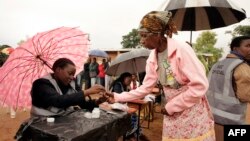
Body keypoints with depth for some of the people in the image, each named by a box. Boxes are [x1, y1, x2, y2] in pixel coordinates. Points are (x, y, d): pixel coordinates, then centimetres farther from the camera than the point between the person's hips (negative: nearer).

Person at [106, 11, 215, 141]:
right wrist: (118, 97, 1)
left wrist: (171, 106, -16)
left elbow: (200, 85, -23)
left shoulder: (181, 49, -21)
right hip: (173, 115, 6)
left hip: (194, 114, -5)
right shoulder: (152, 59, -1)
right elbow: (146, 88, 5)